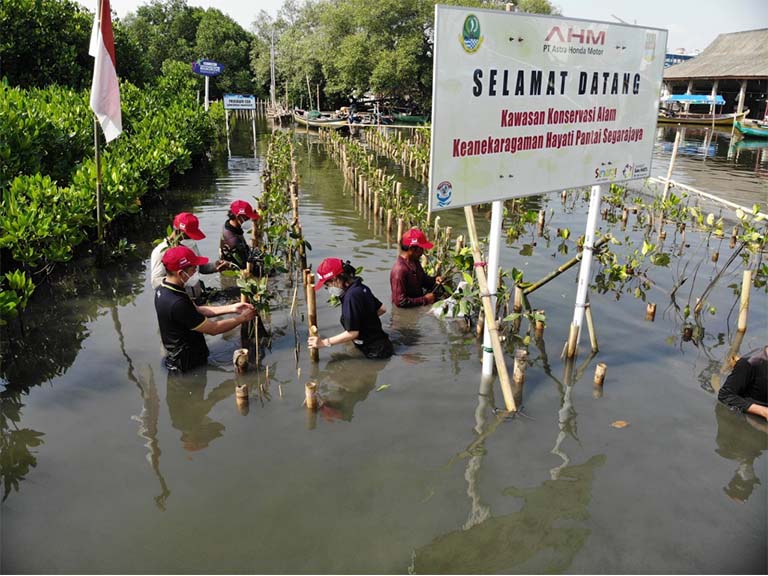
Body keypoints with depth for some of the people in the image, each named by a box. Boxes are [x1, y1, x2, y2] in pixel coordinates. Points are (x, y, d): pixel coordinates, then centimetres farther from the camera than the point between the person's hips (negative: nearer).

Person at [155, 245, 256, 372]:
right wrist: (242, 318, -9)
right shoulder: (177, 304, -33)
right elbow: (213, 329, -23)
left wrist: (231, 308, 0)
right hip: (189, 363, -9)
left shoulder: (163, 290, -3)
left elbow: (197, 310, 6)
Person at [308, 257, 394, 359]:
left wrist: (324, 342, -16)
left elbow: (352, 333, -24)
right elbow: (382, 309, 15)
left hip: (375, 351, -9)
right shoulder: (361, 288, 3)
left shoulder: (351, 296, -26)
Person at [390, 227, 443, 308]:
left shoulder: (415, 262, 4)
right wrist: (425, 299, -20)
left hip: (419, 305, 9)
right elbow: (400, 302, -26)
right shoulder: (399, 270, -25)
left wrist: (434, 280, 1)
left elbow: (423, 279, 23)